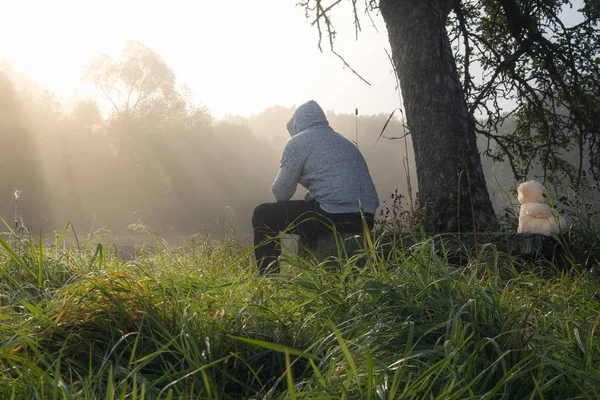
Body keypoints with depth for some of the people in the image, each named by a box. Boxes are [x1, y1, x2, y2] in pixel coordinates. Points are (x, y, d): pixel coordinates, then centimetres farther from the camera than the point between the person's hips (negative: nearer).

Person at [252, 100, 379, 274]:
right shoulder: (345, 142, 25)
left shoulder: (298, 142, 4)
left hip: (334, 216, -8)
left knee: (263, 214, 12)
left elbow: (281, 194, 3)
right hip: (365, 219, 8)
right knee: (309, 209, 37)